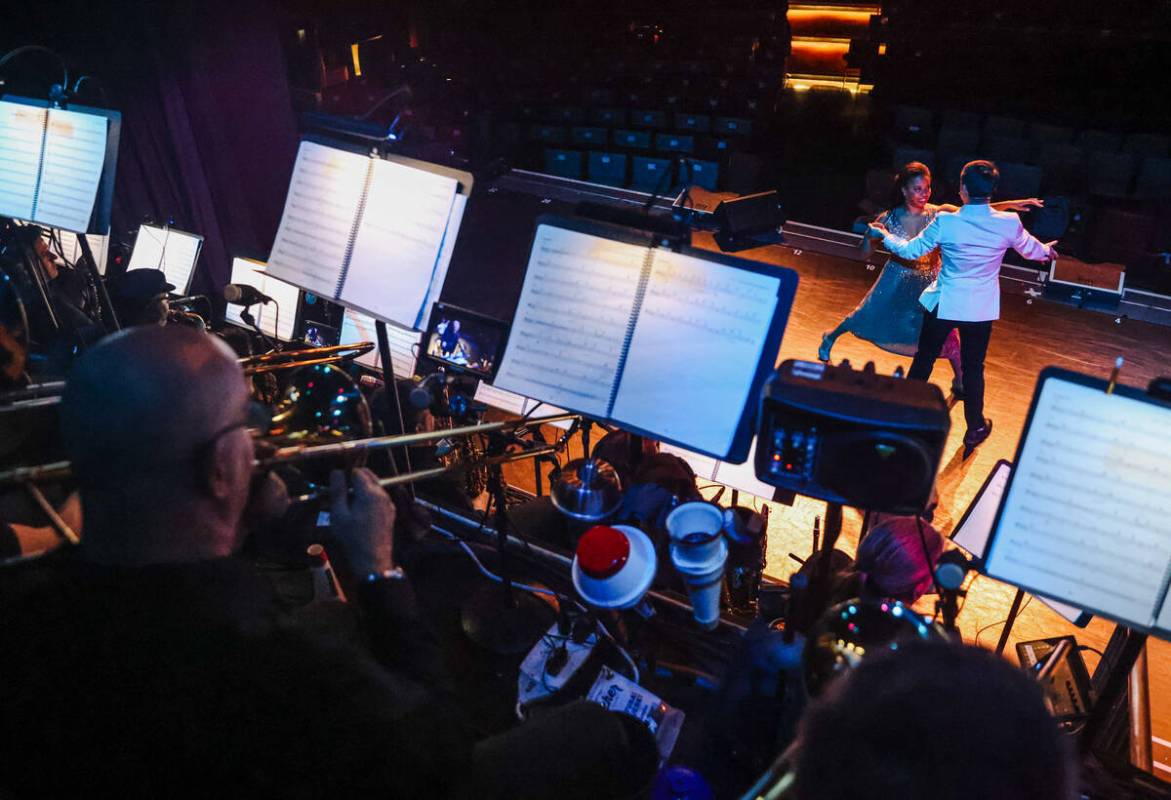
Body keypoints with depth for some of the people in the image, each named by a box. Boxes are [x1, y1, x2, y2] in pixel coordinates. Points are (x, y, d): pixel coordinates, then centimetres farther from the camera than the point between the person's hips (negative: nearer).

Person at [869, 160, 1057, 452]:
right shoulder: (1009, 224, -10)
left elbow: (910, 250, -4)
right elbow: (1031, 249, 11)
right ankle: (974, 428, 26)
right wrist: (1047, 251, 36)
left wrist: (885, 235, 15)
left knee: (923, 360, 15)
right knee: (973, 368, 14)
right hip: (981, 308, 1)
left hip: (943, 305, -1)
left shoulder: (945, 222, -17)